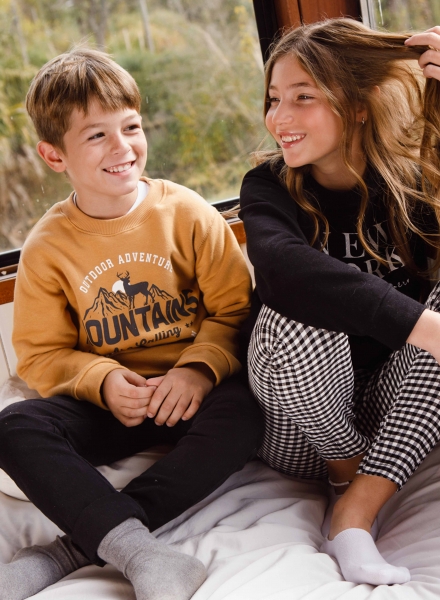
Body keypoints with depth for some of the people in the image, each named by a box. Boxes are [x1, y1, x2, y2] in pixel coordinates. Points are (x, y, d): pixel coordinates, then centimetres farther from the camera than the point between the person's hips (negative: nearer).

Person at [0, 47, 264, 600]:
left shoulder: (186, 213, -3)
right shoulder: (46, 247, 0)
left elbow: (233, 308, -2)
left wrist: (197, 369, -21)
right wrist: (102, 382, -18)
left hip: (190, 393, -1)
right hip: (106, 406, 1)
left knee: (243, 413, -33)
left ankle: (78, 547, -31)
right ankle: (136, 550, -40)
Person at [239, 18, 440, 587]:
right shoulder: (269, 187, -11)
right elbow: (284, 268, -35)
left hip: (389, 408, 2)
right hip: (299, 432, -2)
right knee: (294, 318, -32)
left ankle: (356, 510, -22)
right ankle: (347, 473, -4)